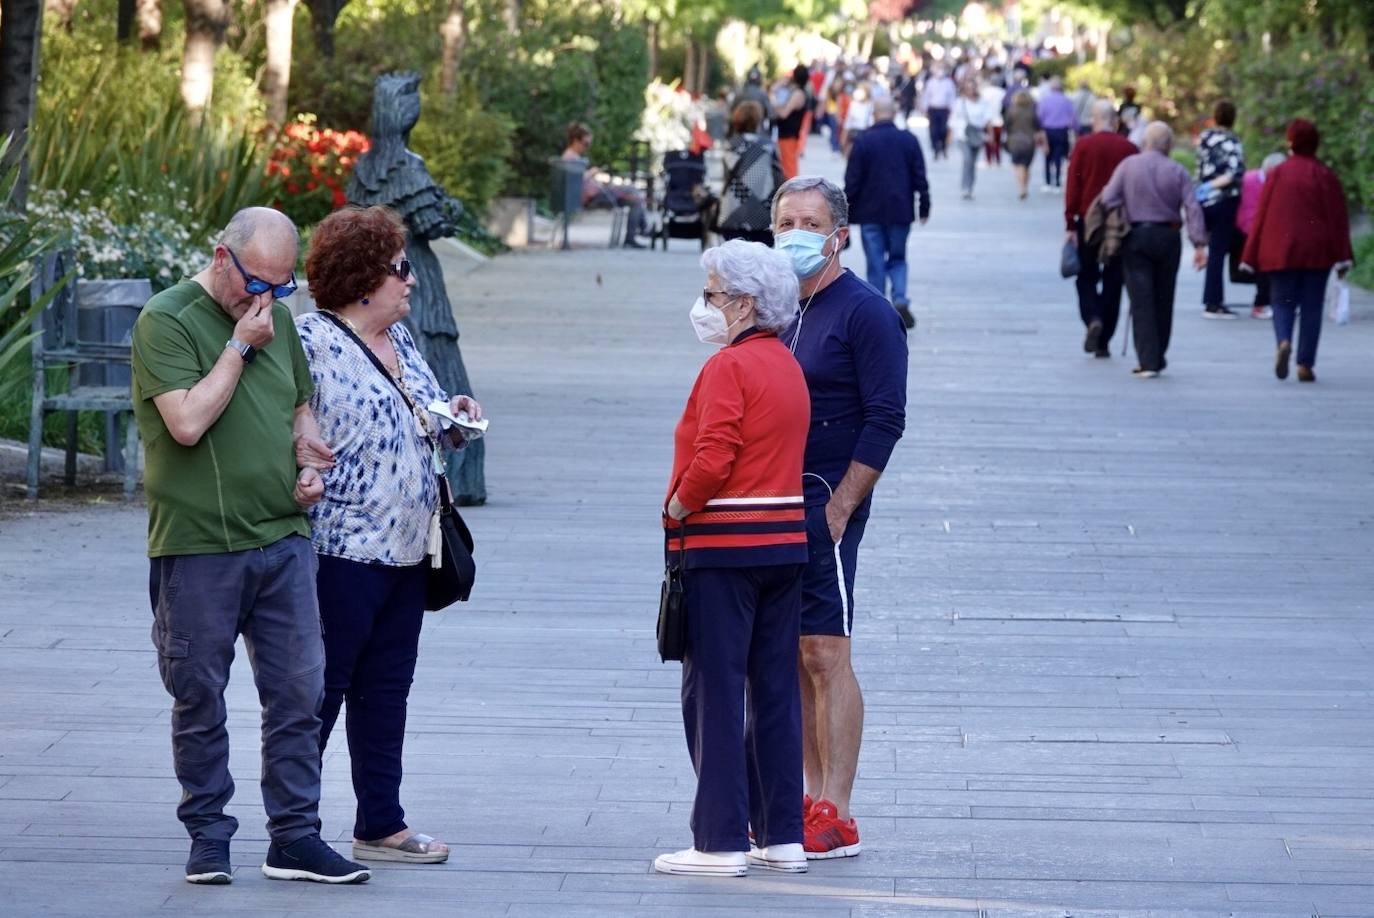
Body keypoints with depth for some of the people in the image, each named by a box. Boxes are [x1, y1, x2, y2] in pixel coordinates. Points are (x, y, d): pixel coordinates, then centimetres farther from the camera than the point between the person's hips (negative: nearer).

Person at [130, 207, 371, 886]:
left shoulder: (276, 317, 13)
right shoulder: (165, 321, -8)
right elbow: (188, 423, -18)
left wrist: (308, 457, 6)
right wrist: (239, 345, -14)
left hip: (284, 538, 5)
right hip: (197, 546, -5)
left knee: (298, 692, 2)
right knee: (200, 700, 4)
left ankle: (295, 836, 8)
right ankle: (208, 835, 15)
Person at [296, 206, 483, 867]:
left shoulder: (398, 338, 14)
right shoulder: (311, 342, -13)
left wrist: (450, 412, 7)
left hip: (406, 549, 9)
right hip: (342, 549, -9)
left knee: (386, 689, 13)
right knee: (321, 690, -3)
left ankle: (381, 825, 20)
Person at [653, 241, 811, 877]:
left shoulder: (728, 367, -13)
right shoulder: (788, 366, 13)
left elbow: (712, 461, -23)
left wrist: (677, 509, -7)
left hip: (724, 545, -8)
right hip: (787, 541, 8)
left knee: (714, 693, -3)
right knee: (776, 692, 11)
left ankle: (721, 842, -3)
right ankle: (782, 836, 13)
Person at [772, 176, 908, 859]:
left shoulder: (864, 312, -8)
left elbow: (885, 420, -13)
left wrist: (837, 508, -16)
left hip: (825, 506, -8)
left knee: (824, 655, -9)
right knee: (790, 659, 10)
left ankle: (836, 820, -7)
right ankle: (811, 801, 17)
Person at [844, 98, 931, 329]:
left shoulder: (863, 141, -7)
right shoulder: (909, 140, 0)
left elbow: (852, 180, -5)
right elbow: (920, 178, 3)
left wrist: (846, 211, 3)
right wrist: (924, 207, 12)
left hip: (870, 212, -2)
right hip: (900, 211, 2)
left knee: (875, 262, 4)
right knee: (897, 258, 13)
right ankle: (900, 298, -10)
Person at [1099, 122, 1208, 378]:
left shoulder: (1128, 165, -1)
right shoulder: (1177, 172, 1)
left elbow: (1108, 199, -8)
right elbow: (1193, 208, -7)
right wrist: (1199, 244, -8)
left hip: (1136, 237, -1)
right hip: (1167, 237, 1)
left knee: (1141, 301, -2)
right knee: (1163, 300, 13)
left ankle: (1148, 361, -10)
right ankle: (1158, 358, 21)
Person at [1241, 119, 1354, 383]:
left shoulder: (1278, 174, -1)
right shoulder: (1325, 176, -2)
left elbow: (1261, 216, 1)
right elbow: (1338, 219, -5)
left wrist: (1252, 256, 6)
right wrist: (1342, 257, -3)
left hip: (1281, 251, 0)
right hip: (1317, 252, 0)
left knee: (1283, 302, 8)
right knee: (1312, 307, 6)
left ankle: (1283, 342, -21)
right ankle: (1305, 364, 1)